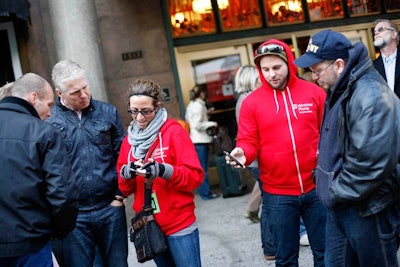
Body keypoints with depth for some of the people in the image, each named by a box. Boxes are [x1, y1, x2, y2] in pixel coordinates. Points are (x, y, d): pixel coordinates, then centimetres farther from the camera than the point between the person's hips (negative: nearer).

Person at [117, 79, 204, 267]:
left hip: (179, 225, -5)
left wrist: (164, 171, -28)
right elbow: (124, 189, 8)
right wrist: (125, 174, -14)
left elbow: (195, 176, -13)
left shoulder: (174, 132, -8)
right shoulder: (129, 139, 7)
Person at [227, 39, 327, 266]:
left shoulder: (314, 92, 1)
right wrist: (242, 154, -23)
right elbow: (249, 142, -2)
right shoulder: (251, 102, -2)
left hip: (317, 187, 1)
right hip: (278, 194, -1)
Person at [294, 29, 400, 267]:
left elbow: (371, 162, -29)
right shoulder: (340, 91, 10)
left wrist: (337, 193, -17)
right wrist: (328, 182, 9)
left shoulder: (370, 96, -23)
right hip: (341, 205, 9)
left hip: (369, 209, -9)